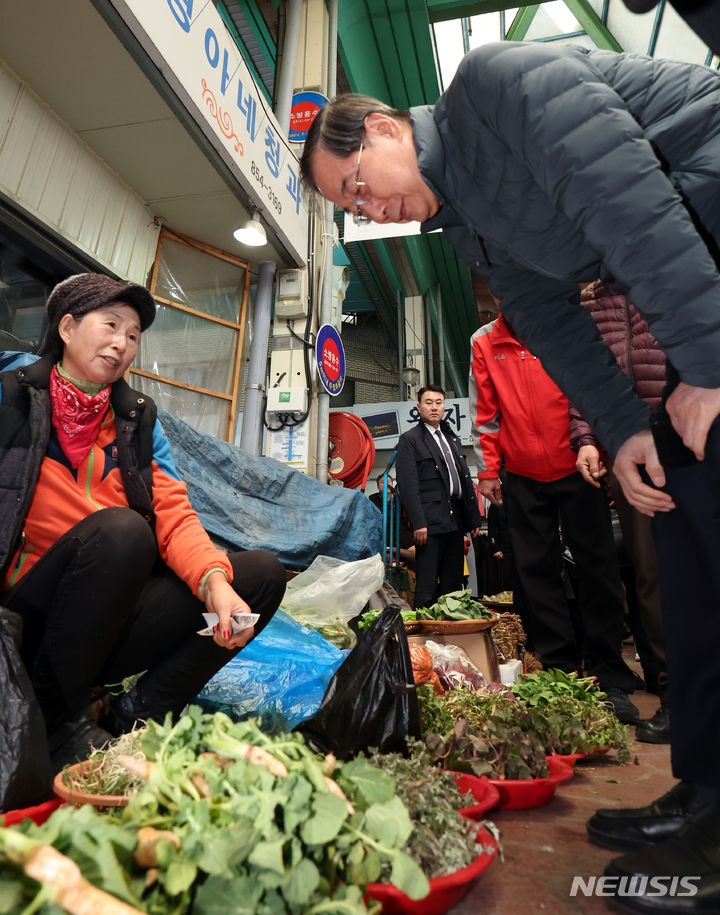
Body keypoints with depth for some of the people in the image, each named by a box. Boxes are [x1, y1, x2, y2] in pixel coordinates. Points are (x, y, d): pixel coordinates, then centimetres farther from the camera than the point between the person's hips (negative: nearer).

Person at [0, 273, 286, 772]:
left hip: (113, 621, 4)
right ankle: (61, 718, -11)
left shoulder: (139, 417, 10)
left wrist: (214, 579, -21)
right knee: (119, 527, -32)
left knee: (262, 572, -11)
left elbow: (173, 512, -2)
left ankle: (136, 716, -9)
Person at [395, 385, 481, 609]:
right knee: (426, 588, -4)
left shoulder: (452, 438, 21)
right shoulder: (409, 439, 0)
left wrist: (474, 518, 14)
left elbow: (466, 480, 20)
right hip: (430, 523, -7)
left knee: (453, 585, 11)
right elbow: (408, 485, -9)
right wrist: (418, 523, -17)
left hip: (455, 521, 7)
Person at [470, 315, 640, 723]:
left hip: (576, 470, -1)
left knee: (598, 567, 1)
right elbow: (485, 413, 7)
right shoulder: (484, 342, 6)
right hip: (523, 478, 2)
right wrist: (487, 470, 2)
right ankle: (561, 672, 17)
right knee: (538, 572, 4)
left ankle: (610, 680, 14)